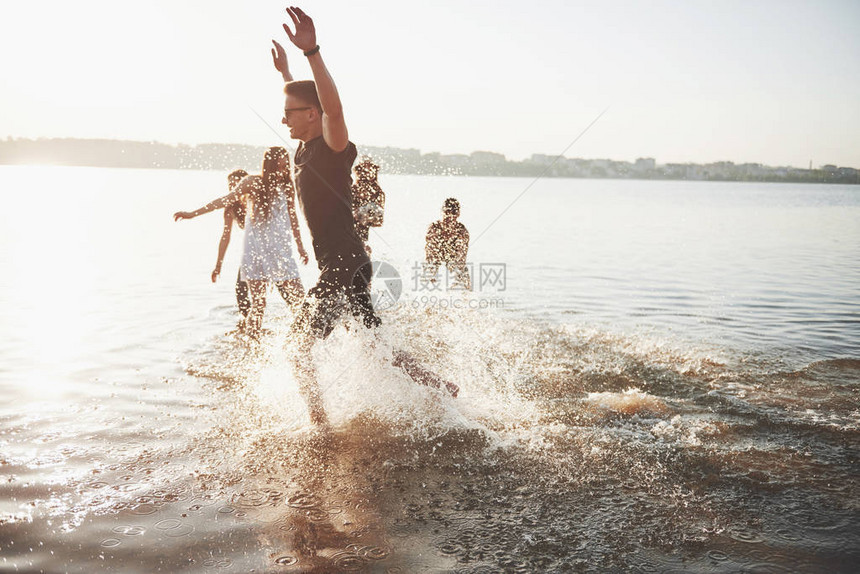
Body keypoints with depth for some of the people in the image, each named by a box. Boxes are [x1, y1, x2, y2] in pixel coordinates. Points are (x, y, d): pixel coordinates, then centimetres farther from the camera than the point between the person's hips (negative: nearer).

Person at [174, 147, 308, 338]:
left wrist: (300, 247, 25)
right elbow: (227, 200, -11)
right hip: (256, 252, -3)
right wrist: (193, 213, -21)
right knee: (258, 304, -6)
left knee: (298, 298, -1)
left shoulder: (287, 188, 8)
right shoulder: (253, 183, -2)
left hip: (282, 253, 4)